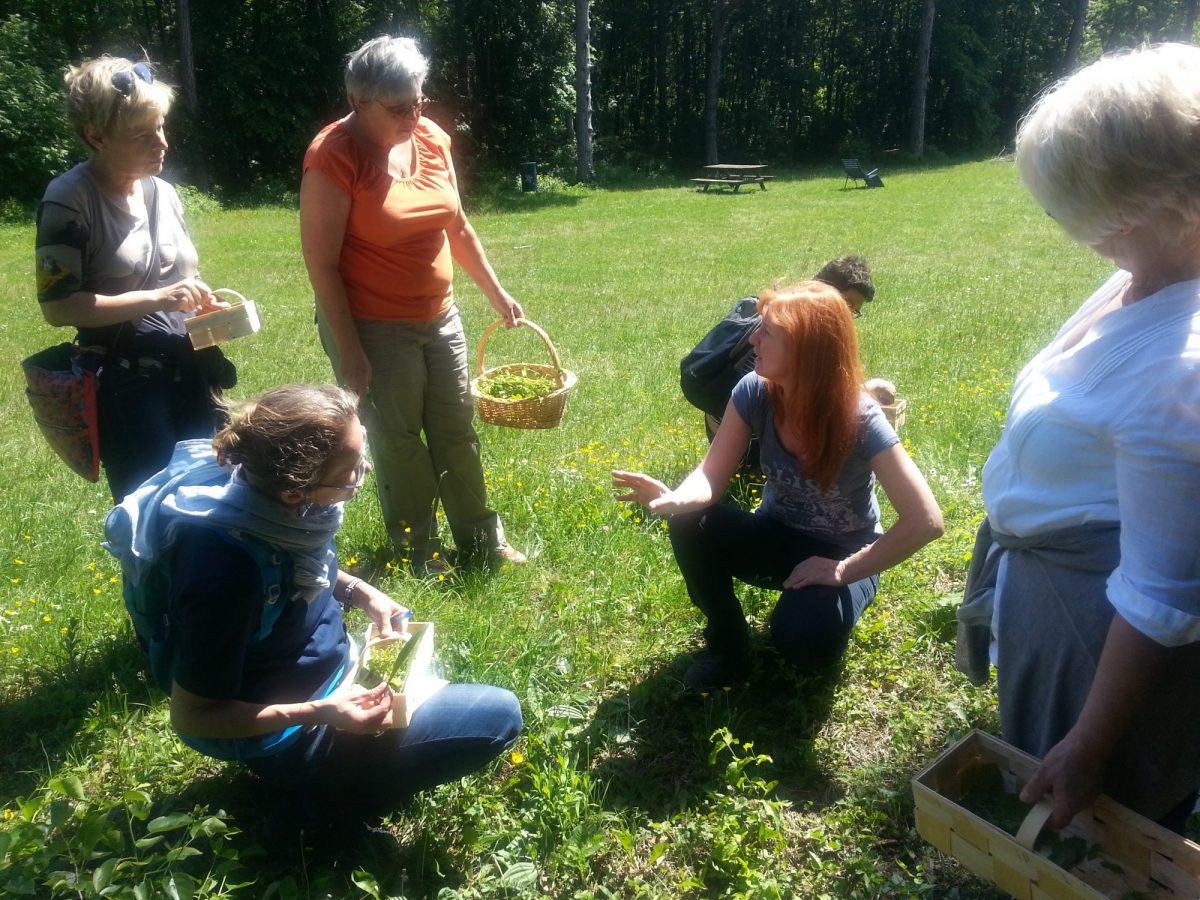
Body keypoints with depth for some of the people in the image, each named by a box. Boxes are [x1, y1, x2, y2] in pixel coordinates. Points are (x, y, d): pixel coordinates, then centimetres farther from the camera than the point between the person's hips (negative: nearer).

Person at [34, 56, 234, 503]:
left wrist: (202, 301, -2)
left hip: (189, 373, 6)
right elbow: (57, 305, -16)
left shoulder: (163, 192, 8)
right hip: (125, 387, -6)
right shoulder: (69, 200, -12)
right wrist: (156, 300, -23)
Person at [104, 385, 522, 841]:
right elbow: (190, 716, -22)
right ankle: (332, 799, 2)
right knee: (498, 716, -11)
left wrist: (359, 591, -5)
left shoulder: (264, 483, -14)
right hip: (292, 734, -7)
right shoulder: (226, 568, -35)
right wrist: (319, 714, -29)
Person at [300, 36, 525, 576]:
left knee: (457, 429, 14)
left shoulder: (433, 139, 1)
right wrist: (349, 351, -17)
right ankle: (416, 552, 26)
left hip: (440, 318, 6)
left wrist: (497, 294, 17)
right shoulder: (335, 156, -16)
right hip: (372, 328, -6)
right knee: (398, 441, 7)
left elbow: (457, 228, 14)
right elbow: (321, 262, -16)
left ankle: (480, 539, 31)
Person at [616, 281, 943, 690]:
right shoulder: (755, 392, -17)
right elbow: (712, 475, -17)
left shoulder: (859, 420, -29)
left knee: (801, 636, -33)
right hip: (776, 536, 3)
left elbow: (926, 521, -30)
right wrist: (676, 500, -40)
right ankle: (727, 643, -2)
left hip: (841, 555, -3)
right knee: (690, 525, -26)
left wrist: (845, 571, -26)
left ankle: (827, 612, 7)